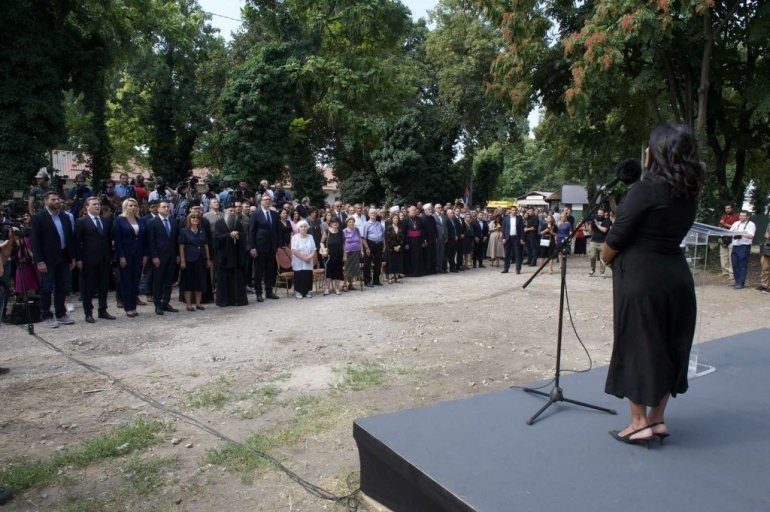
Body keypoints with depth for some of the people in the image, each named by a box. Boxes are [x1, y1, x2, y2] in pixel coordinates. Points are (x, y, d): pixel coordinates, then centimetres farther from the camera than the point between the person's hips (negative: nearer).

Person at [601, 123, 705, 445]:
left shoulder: (645, 189, -15)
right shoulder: (689, 193, 7)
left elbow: (617, 238, -13)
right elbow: (670, 232, 10)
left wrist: (606, 258, 7)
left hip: (640, 277, -7)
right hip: (677, 275, 8)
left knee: (636, 346, 3)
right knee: (668, 346, 14)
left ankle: (640, 424, 10)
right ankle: (658, 419, 24)